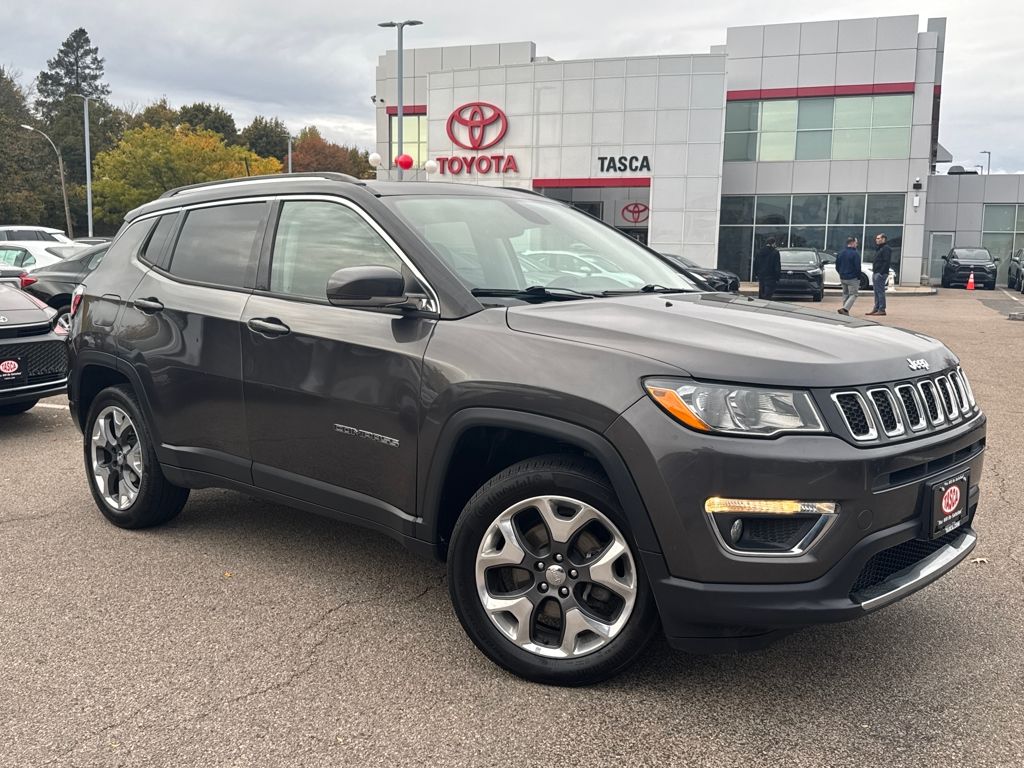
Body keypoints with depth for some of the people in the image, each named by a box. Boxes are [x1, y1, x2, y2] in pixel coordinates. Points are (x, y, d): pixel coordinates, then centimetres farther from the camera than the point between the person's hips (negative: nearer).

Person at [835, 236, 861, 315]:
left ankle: (845, 311, 17)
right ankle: (845, 309, -18)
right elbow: (857, 267, -16)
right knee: (853, 295, -1)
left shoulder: (841, 253, 7)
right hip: (852, 278, -7)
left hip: (842, 278, 7)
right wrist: (859, 277, -5)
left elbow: (837, 266, 12)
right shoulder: (855, 253, -14)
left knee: (845, 294, 17)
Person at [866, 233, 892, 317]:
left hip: (881, 274, -10)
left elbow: (886, 262, -19)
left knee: (880, 291, -9)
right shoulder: (879, 248, 21)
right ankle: (876, 308, 15)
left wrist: (881, 273, -23)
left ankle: (882, 310, -8)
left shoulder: (886, 249, -11)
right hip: (876, 273, 10)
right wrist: (873, 268, 13)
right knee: (877, 292, 11)